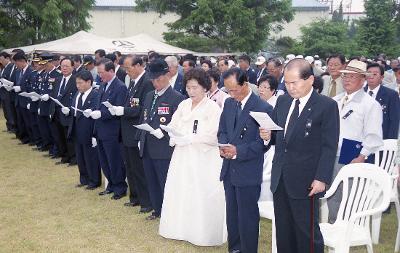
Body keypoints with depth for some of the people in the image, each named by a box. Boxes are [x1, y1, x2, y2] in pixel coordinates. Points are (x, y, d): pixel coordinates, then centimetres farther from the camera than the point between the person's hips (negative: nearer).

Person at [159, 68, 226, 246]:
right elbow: (172, 127, 10)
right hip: (182, 156, 6)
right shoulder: (183, 105, 11)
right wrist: (175, 136, -13)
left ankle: (203, 233, 10)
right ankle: (181, 228, 22)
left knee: (201, 196, -3)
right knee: (179, 193, 8)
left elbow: (212, 137, -14)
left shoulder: (213, 108, -7)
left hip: (204, 159, -5)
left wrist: (187, 138, -19)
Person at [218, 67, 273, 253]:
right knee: (232, 214, 17)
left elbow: (262, 142, -14)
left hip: (248, 173, -6)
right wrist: (224, 146, -7)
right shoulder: (229, 103, 8)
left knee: (247, 217, 3)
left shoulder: (263, 108, -13)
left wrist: (238, 151, -22)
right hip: (229, 169, 7)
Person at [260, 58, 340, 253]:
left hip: (306, 182, -6)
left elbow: (329, 147, -10)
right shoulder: (282, 101, 9)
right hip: (279, 179, 6)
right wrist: (268, 136, -5)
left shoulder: (327, 106, -8)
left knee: (307, 233, 5)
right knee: (283, 231, 15)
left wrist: (322, 178, -16)